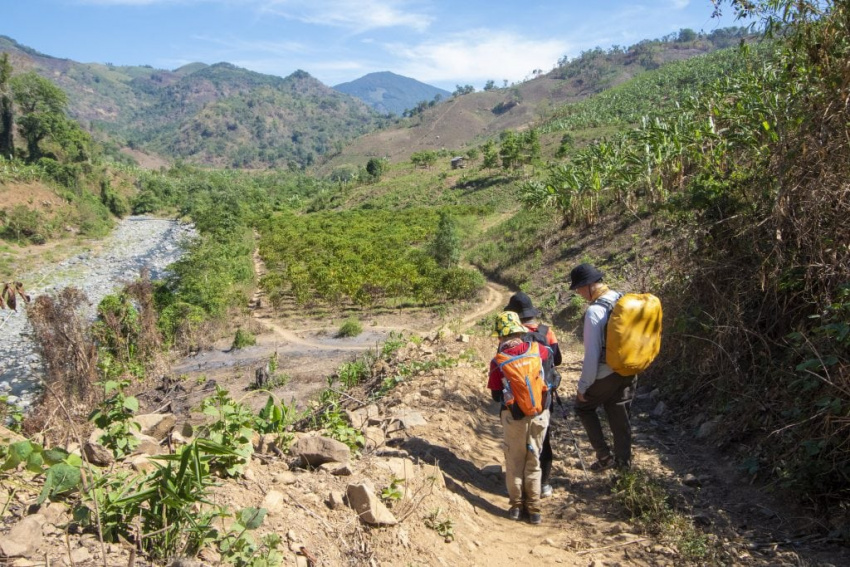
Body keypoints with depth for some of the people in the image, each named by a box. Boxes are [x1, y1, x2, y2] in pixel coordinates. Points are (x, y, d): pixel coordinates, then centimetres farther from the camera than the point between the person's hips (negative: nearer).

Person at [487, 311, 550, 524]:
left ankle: (516, 505, 24)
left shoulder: (498, 360, -13)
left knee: (514, 461, 16)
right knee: (533, 461, 15)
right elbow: (549, 354, 19)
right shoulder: (535, 348, -7)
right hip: (540, 414, 2)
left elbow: (496, 395, -5)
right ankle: (533, 508, 20)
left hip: (514, 416, -2)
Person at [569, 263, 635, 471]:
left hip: (605, 374, -7)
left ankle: (604, 455, 14)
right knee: (620, 416, 19)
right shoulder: (622, 300, 0)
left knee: (584, 407, 16)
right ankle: (623, 461, 31)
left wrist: (583, 386, -13)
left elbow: (592, 354, -22)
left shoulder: (595, 311, -24)